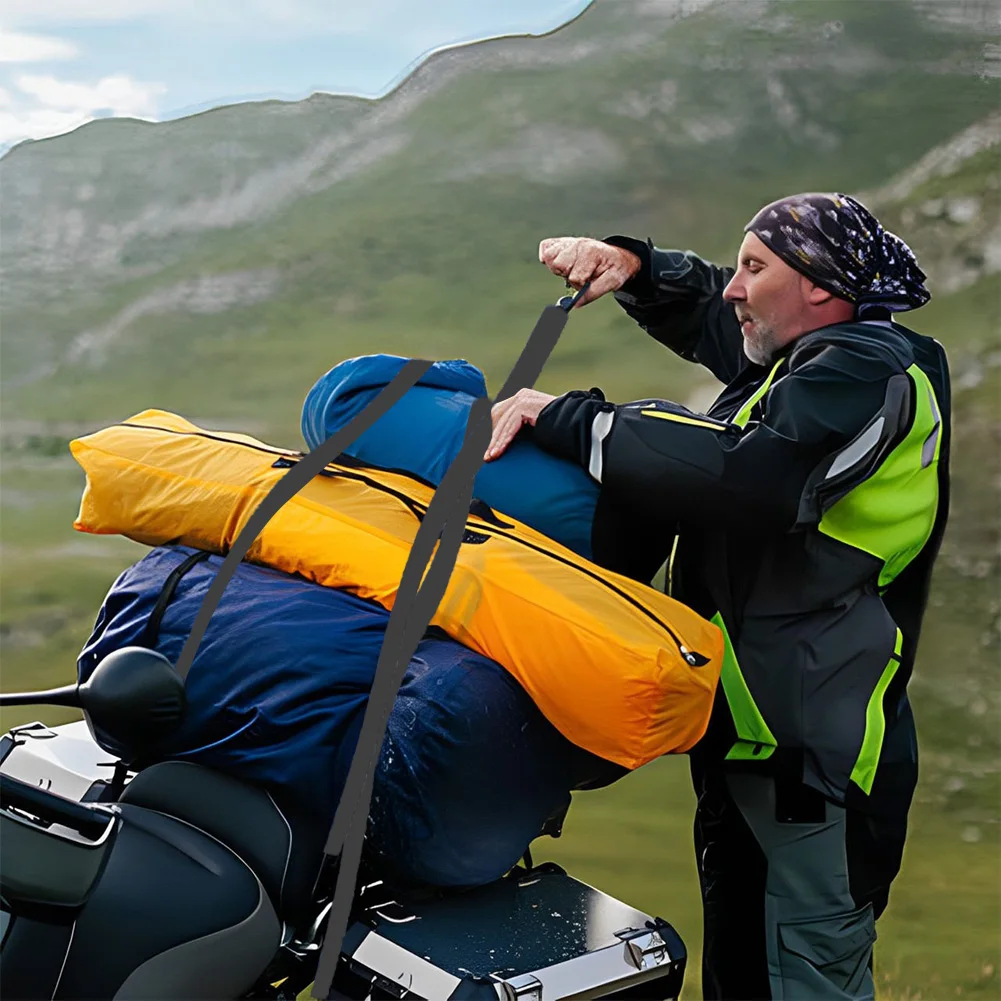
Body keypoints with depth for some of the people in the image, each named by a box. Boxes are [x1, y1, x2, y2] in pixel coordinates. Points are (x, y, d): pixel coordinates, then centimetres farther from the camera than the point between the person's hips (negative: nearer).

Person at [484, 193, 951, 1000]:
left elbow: (744, 472, -32)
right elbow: (700, 311, 32)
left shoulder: (866, 374, -16)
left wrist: (568, 419, -25)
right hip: (749, 733, 10)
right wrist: (630, 266, 9)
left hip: (814, 755, -10)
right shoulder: (804, 361, 15)